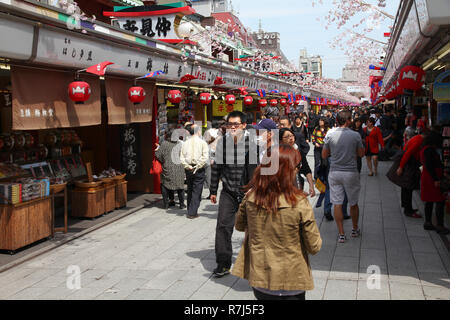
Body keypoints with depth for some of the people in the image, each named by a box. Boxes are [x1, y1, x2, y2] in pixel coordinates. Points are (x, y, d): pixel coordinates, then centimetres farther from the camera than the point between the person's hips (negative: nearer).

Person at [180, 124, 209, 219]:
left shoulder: (186, 143, 5)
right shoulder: (202, 142, -5)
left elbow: (182, 158, -2)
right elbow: (205, 157, -15)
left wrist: (188, 167, -4)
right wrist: (198, 166, -10)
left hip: (188, 170, 4)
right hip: (199, 171, -4)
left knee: (190, 191, 16)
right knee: (197, 191, 1)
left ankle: (190, 210, 24)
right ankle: (192, 213, -3)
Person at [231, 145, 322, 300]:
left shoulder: (251, 197, -11)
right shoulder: (299, 203, -22)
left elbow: (239, 226, 8)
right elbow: (314, 247, -13)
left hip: (258, 277, 3)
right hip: (290, 283, -3)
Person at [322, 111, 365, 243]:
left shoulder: (330, 135, -6)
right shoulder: (355, 135, -9)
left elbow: (324, 155, 2)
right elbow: (361, 153, 1)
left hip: (334, 172, 1)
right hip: (351, 172, -1)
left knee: (337, 204, 5)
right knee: (353, 203, 16)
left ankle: (341, 234, 7)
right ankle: (355, 230, 31)